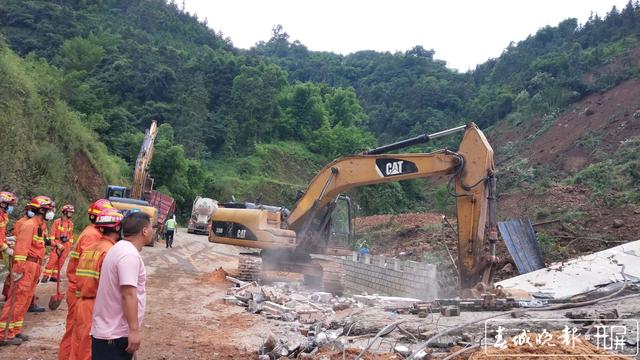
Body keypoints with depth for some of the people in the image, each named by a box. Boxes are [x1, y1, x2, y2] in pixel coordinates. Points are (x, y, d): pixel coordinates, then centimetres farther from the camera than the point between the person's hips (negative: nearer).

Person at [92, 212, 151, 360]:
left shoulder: (120, 248, 11)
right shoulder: (129, 255, -21)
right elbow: (128, 294, -26)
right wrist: (134, 330, -24)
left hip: (109, 329, 10)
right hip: (115, 334, -10)